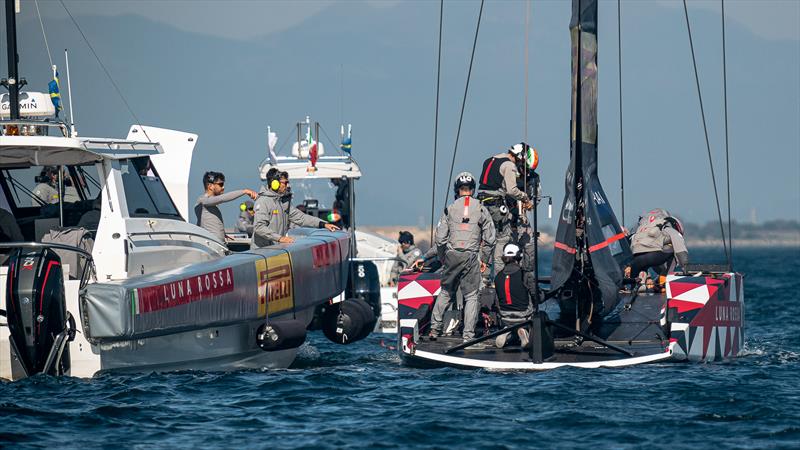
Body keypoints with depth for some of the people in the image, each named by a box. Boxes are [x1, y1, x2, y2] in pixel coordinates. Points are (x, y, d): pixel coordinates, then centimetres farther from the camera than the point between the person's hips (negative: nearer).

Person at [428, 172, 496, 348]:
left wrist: (442, 259, 14)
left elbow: (440, 238, 1)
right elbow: (489, 238, 0)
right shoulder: (481, 210, 2)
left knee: (446, 292, 18)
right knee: (471, 296, 2)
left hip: (452, 254, 1)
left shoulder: (450, 209, 3)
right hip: (471, 257, -1)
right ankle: (468, 336, -3)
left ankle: (436, 327, 20)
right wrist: (484, 259, 11)